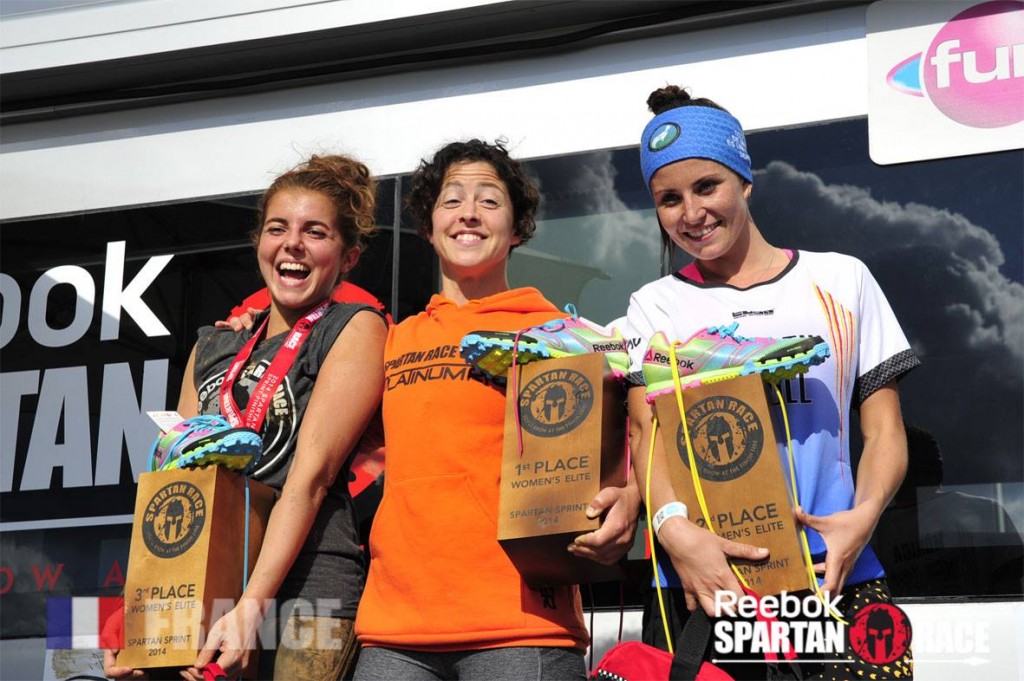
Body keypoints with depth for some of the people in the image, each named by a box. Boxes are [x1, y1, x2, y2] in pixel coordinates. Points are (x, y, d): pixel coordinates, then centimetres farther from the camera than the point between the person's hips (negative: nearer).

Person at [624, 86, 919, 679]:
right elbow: (647, 430, -2)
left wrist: (864, 514, -11)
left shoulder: (841, 280, 13)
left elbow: (884, 430, 10)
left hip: (835, 576, 0)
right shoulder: (656, 307, 13)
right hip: (701, 579, 0)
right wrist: (674, 525, -22)